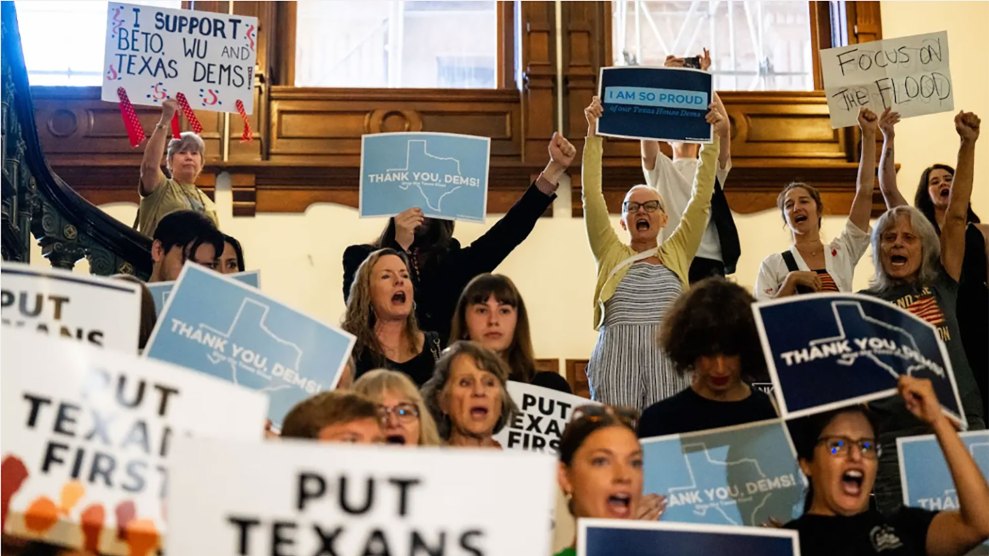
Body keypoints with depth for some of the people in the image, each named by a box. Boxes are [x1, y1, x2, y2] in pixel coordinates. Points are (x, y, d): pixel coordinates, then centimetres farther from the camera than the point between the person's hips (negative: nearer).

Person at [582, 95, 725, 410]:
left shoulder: (677, 253, 20)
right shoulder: (611, 253, 17)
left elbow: (701, 198, 17)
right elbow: (592, 196, 11)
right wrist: (593, 135, 7)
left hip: (668, 352, 1)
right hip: (617, 351, -1)